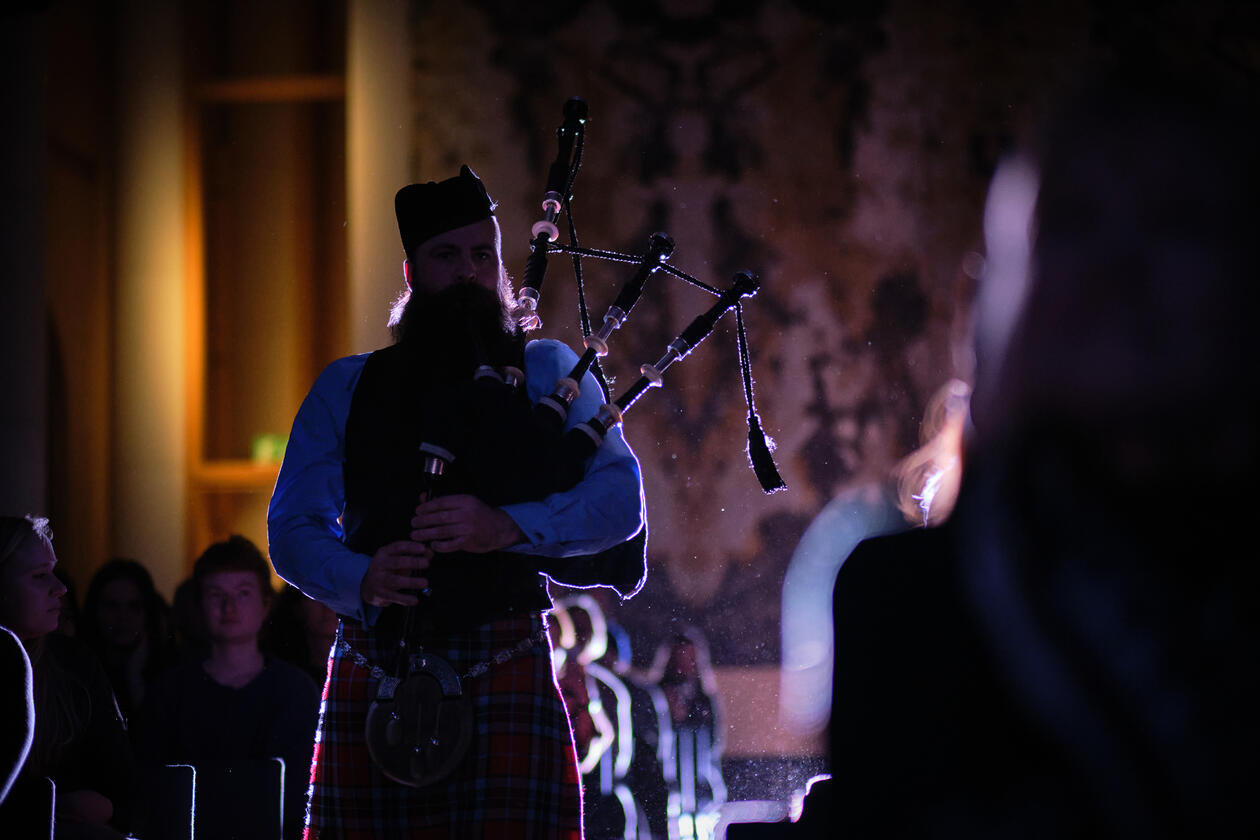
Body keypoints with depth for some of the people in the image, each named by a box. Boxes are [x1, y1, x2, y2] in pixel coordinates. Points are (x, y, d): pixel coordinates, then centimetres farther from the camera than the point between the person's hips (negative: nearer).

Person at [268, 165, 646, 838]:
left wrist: (509, 526, -16)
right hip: (370, 684, 2)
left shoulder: (547, 372, 13)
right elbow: (293, 529, 10)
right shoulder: (346, 388, 17)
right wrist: (361, 578, -12)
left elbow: (621, 498, 1)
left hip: (505, 680, -1)